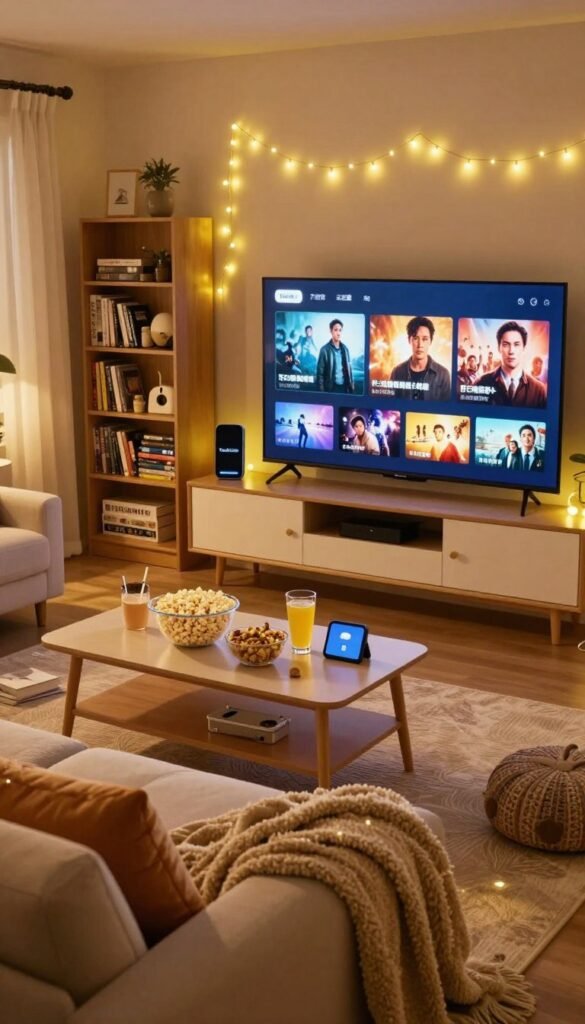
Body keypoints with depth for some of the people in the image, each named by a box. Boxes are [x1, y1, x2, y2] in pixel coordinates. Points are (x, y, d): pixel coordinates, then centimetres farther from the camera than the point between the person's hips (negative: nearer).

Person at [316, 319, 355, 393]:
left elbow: (349, 369, 12)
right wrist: (321, 391, -10)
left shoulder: (345, 349, 9)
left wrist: (351, 387, 7)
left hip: (344, 387, 4)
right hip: (330, 388, -4)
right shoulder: (325, 349, -5)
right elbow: (320, 372, -5)